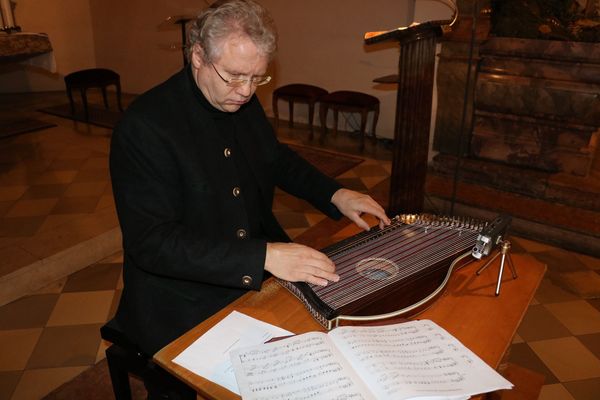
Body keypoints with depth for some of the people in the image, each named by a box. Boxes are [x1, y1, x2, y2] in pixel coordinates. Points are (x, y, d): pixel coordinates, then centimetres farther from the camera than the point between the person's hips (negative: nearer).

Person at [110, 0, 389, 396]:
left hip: (262, 275, 6)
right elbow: (151, 242, -26)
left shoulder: (245, 102, 1)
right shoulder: (145, 125, -20)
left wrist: (335, 194, 3)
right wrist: (264, 256, -34)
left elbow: (277, 159, 19)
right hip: (184, 304, -6)